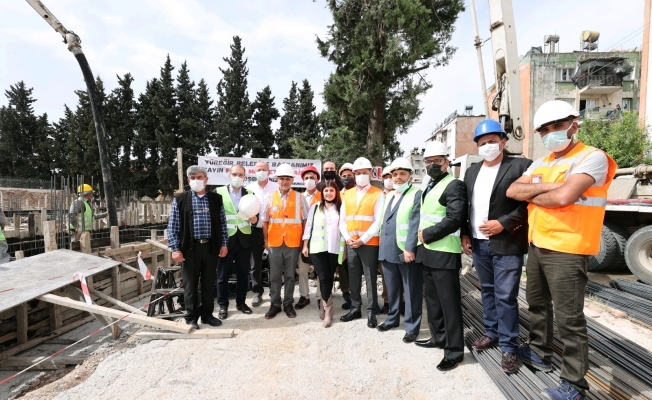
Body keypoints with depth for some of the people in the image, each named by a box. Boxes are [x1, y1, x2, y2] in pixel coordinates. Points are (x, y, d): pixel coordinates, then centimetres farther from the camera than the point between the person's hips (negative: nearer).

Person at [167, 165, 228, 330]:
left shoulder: (216, 198, 5)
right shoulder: (180, 199, -1)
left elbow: (222, 223, 9)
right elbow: (172, 227, -2)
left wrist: (224, 244, 4)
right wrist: (175, 248, -7)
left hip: (211, 247, 2)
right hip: (190, 248, -2)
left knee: (209, 283, 12)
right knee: (190, 284, 8)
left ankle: (207, 314, 27)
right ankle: (191, 317, 23)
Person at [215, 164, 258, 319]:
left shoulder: (250, 194, 7)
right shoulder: (219, 192, -1)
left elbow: (255, 215, 7)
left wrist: (254, 218, -17)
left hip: (244, 239, 3)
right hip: (226, 239, -2)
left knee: (243, 274, 12)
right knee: (223, 275, 6)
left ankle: (241, 302, 28)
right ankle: (223, 305, 20)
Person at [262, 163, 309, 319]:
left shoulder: (300, 198, -1)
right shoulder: (270, 198, 2)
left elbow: (305, 220, 3)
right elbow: (265, 221, 8)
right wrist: (265, 240, 4)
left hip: (293, 243, -1)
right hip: (274, 243, 1)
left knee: (290, 275, 9)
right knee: (274, 276, 8)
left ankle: (288, 304, 21)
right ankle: (275, 304, 20)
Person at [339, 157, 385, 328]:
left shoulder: (378, 194, -3)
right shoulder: (348, 194, 12)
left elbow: (378, 221, -10)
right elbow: (342, 219, 10)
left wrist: (363, 239, -14)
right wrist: (347, 237, -5)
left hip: (370, 243, -4)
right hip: (351, 244, 5)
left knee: (370, 279, 2)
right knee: (353, 278, 12)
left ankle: (371, 312, 14)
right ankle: (355, 308, 26)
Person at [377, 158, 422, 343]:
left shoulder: (417, 195, -7)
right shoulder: (389, 196, 17)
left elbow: (415, 224, -16)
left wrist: (410, 248, -22)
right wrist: (382, 244, 16)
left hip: (407, 252, -7)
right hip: (388, 250, 7)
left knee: (411, 291, 5)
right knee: (392, 289, 19)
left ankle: (412, 327, 17)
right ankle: (392, 318, 36)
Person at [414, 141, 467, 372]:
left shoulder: (454, 185, -11)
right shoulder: (429, 186, 17)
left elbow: (454, 219, -21)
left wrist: (427, 234, -15)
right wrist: (422, 236, 8)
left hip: (444, 253, -9)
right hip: (427, 252, 9)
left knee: (449, 303, -1)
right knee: (432, 298, 18)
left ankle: (454, 350, 11)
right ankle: (438, 337, 34)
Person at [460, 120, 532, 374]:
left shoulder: (520, 166, -6)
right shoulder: (472, 171, 12)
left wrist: (503, 223, -18)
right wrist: (465, 234, 6)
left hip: (506, 244, -6)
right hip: (478, 244, 6)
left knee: (506, 296, 0)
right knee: (487, 291, 17)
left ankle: (508, 347, 14)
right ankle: (492, 333, 33)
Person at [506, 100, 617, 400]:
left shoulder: (592, 157, -12)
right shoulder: (540, 163, 12)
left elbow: (563, 197, -26)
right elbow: (512, 191, 1)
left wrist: (532, 195, -7)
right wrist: (547, 186, -14)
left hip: (566, 251, -8)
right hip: (536, 246, 8)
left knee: (568, 319, 0)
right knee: (537, 304, 21)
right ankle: (539, 353, 40)